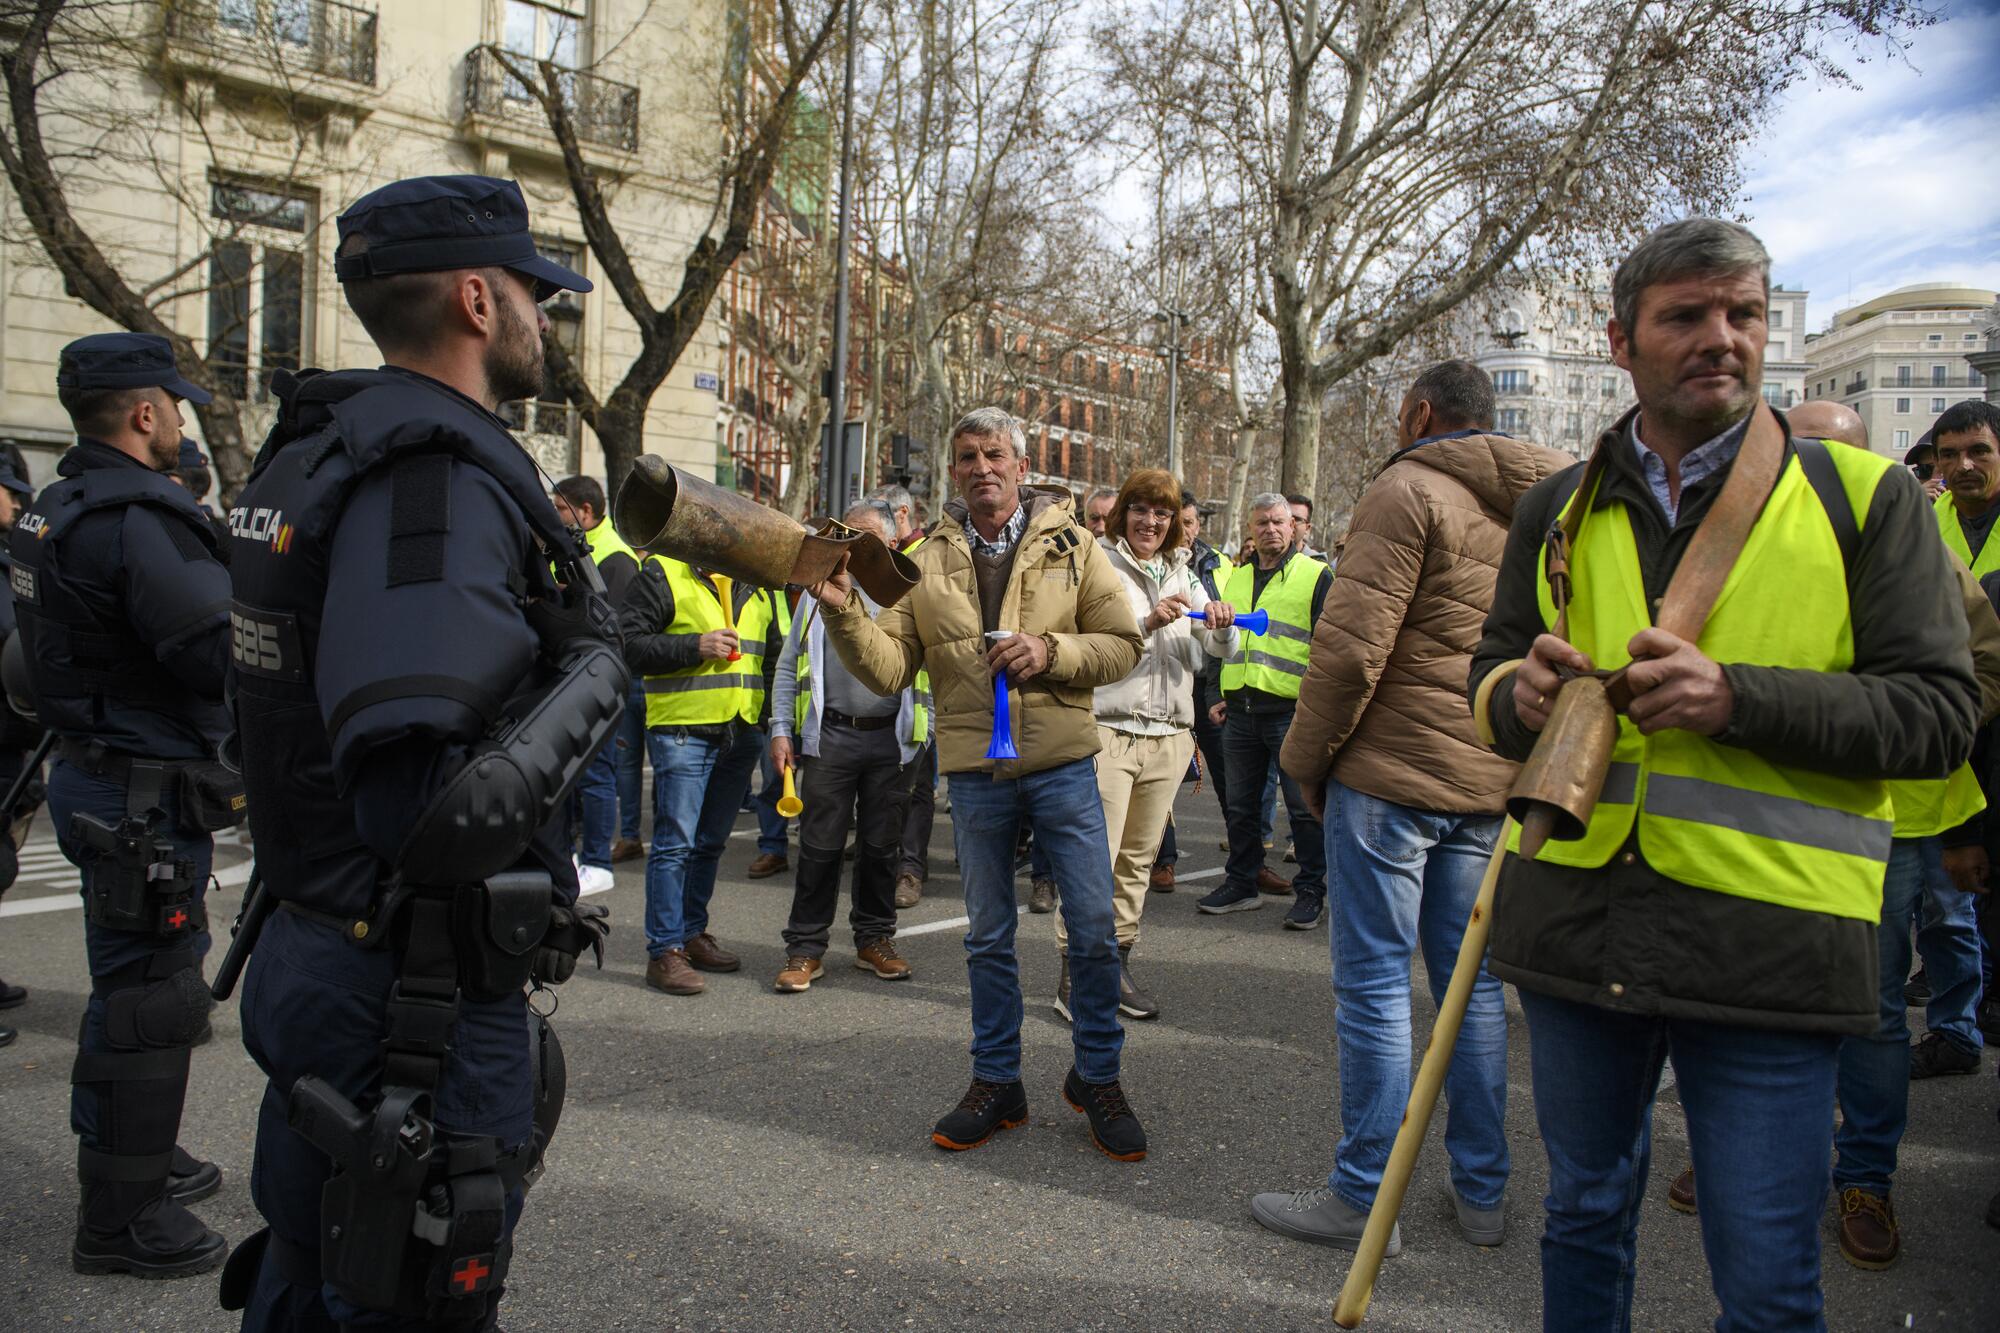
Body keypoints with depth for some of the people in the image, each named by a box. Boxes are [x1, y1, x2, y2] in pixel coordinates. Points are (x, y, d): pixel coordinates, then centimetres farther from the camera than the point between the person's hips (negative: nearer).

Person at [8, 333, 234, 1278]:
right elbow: (227, 654, -28)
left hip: (96, 773, 11)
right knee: (149, 998, 0)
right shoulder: (136, 520, -21)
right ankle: (122, 1218, 12)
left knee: (134, 982, 23)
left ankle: (136, 1157, 40)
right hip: (144, 797, -11)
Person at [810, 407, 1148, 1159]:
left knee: (1094, 928, 2)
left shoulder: (1069, 546, 1)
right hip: (974, 772, 2)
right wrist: (843, 613, -18)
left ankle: (1097, 1078, 22)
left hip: (1062, 765, -1)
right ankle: (996, 1082, 28)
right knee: (988, 936, 13)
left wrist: (1050, 651, -17)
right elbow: (890, 669, -1)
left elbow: (1122, 645, -1)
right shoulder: (929, 562, 4)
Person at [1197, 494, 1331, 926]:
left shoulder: (1316, 576, -1)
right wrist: (1221, 696, 16)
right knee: (1242, 804, 12)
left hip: (1291, 710, -5)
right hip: (1240, 711, 6)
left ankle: (1311, 891, 12)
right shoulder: (1237, 578, 16)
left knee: (1304, 806, 1)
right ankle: (1241, 883, 24)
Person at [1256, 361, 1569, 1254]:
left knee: (1374, 981, 0)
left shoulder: (1409, 489, -9)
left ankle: (1364, 1198, 9)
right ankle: (1482, 1190, 24)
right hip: (1492, 779, 7)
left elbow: (1351, 643, -16)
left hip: (1393, 773, -7)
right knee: (1471, 979, 14)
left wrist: (1307, 757, -7)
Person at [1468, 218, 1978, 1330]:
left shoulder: (1865, 498, 1)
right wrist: (1522, 693, -8)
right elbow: (1494, 668, 17)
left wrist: (1737, 697, -20)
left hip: (1766, 942, -3)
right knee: (1585, 1215, 20)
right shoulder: (1560, 511, 10)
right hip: (1578, 920, 3)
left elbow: (1939, 711, -5)